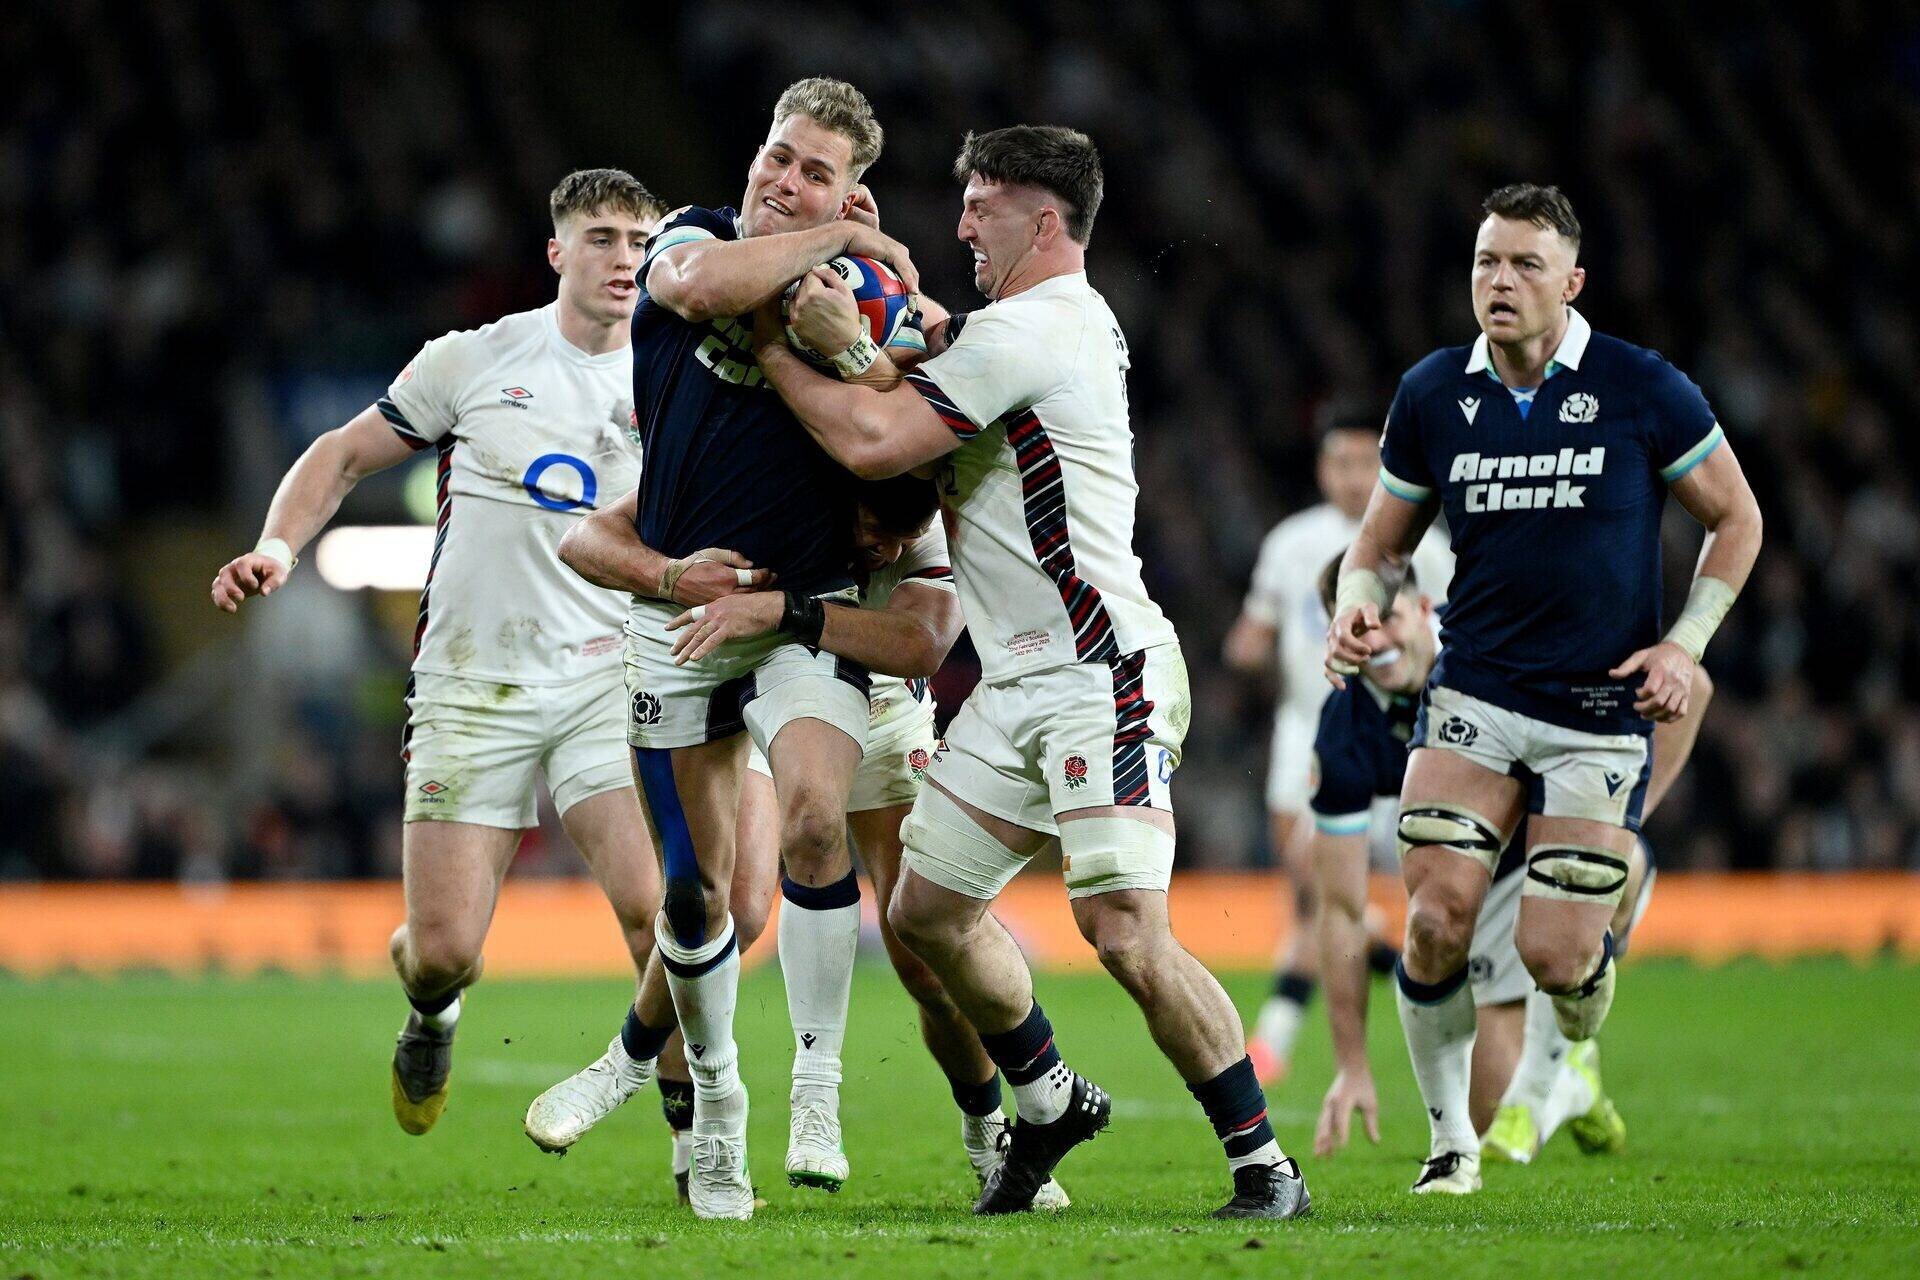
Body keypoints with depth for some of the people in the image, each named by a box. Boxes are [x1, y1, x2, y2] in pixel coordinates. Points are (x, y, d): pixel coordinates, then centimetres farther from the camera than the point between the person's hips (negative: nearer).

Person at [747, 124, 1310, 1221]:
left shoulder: (1026, 331, -15)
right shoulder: (1081, 320, 16)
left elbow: (873, 442, -16)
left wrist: (775, 351, -2)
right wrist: (854, 337, 2)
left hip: (1103, 678, -11)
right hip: (1021, 686, 11)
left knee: (1128, 933, -17)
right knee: (928, 908, 13)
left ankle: (1265, 1164, -9)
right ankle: (1051, 1103, 29)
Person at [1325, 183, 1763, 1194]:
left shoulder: (1643, 391, -7)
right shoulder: (1431, 396, 1)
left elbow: (1735, 518, 4)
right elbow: (1380, 544, 13)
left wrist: (1685, 644, -6)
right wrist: (1358, 611, -10)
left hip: (1602, 713, -2)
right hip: (1472, 699, 2)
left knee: (1554, 957, -9)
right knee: (1437, 919, -15)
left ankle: (1581, 1068, 29)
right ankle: (1451, 1137, 6)